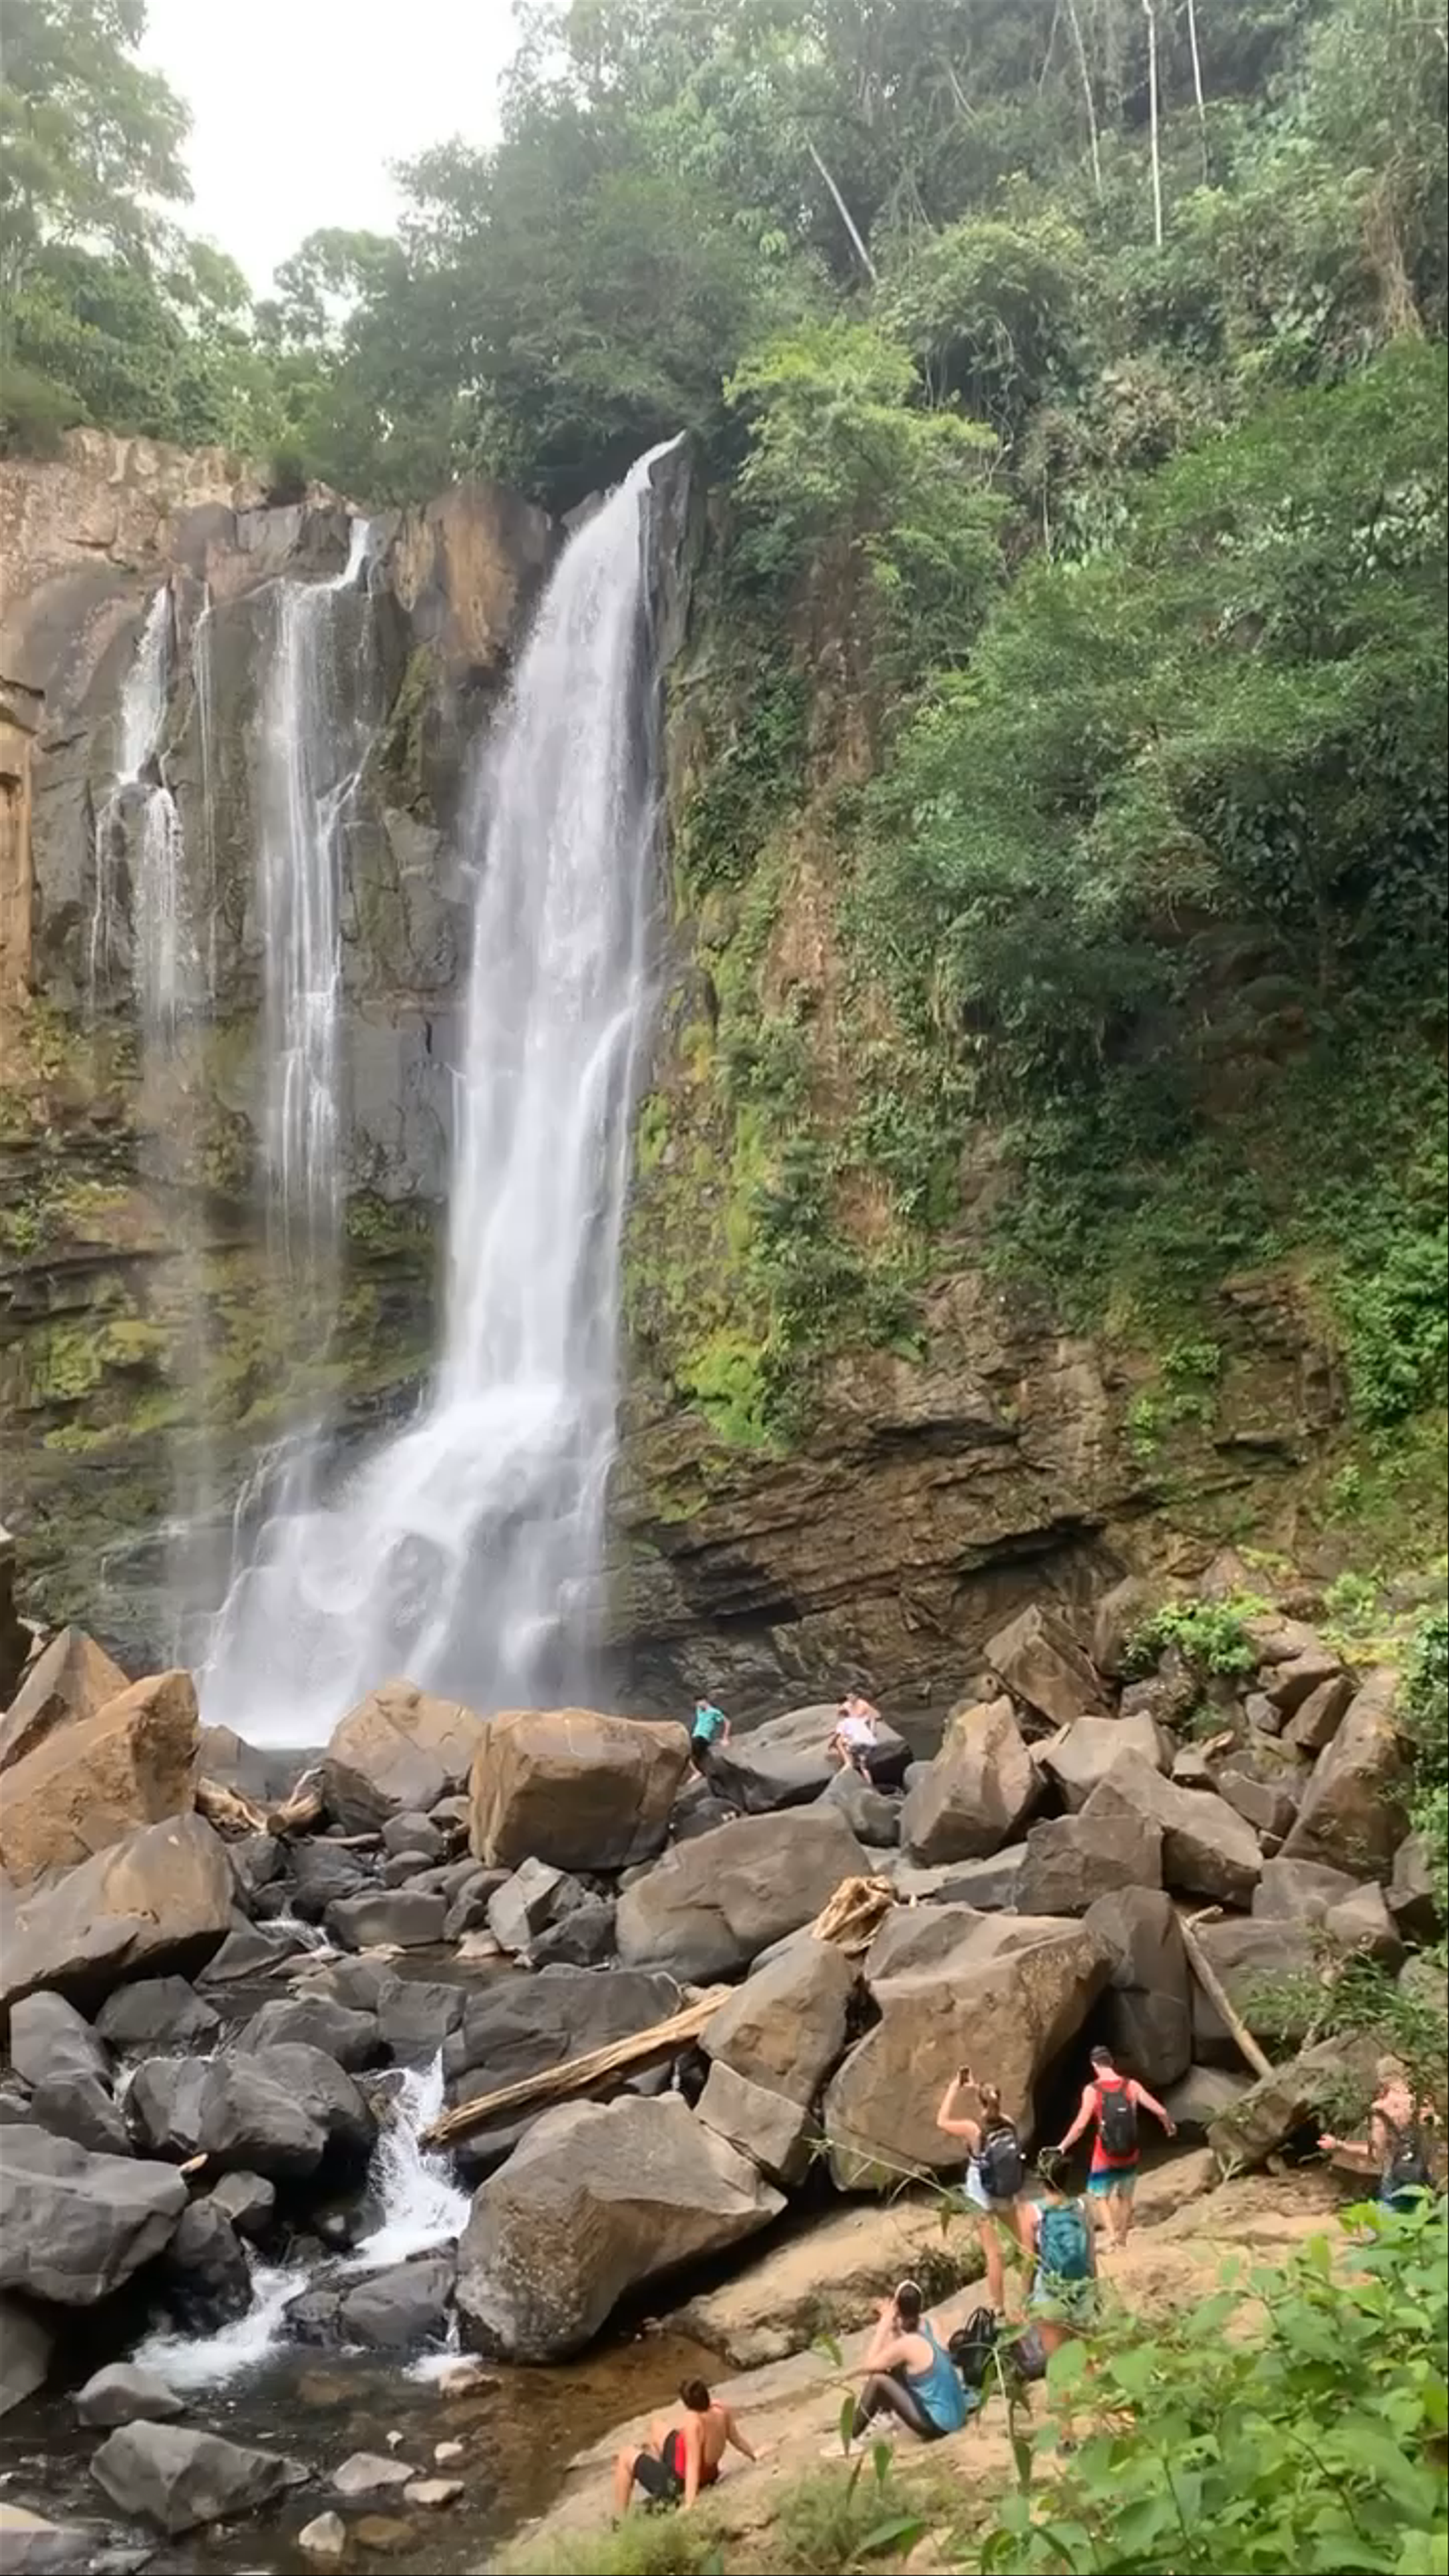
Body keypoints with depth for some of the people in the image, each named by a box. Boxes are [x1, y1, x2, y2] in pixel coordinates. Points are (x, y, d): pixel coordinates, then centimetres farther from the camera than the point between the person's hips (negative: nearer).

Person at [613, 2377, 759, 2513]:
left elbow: (693, 2466, -39)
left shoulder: (693, 2422, -39)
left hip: (681, 2482, -8)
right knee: (657, 2425, 25)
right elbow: (736, 2438, -1)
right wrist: (753, 2455, 17)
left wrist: (689, 2505, -39)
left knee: (626, 2458, 12)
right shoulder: (721, 2410, -18)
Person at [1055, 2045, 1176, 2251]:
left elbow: (1080, 2125, -18)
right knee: (1125, 2197, 22)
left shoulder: (1092, 2090, -14)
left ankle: (1113, 2235, -2)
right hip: (1130, 2155, 3)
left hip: (1105, 2157, -3)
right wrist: (1169, 2126, 17)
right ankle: (1122, 2239, 31)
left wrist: (1063, 2147, -7)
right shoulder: (1131, 2086, -6)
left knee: (1101, 2195, 16)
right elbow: (1160, 2111, -5)